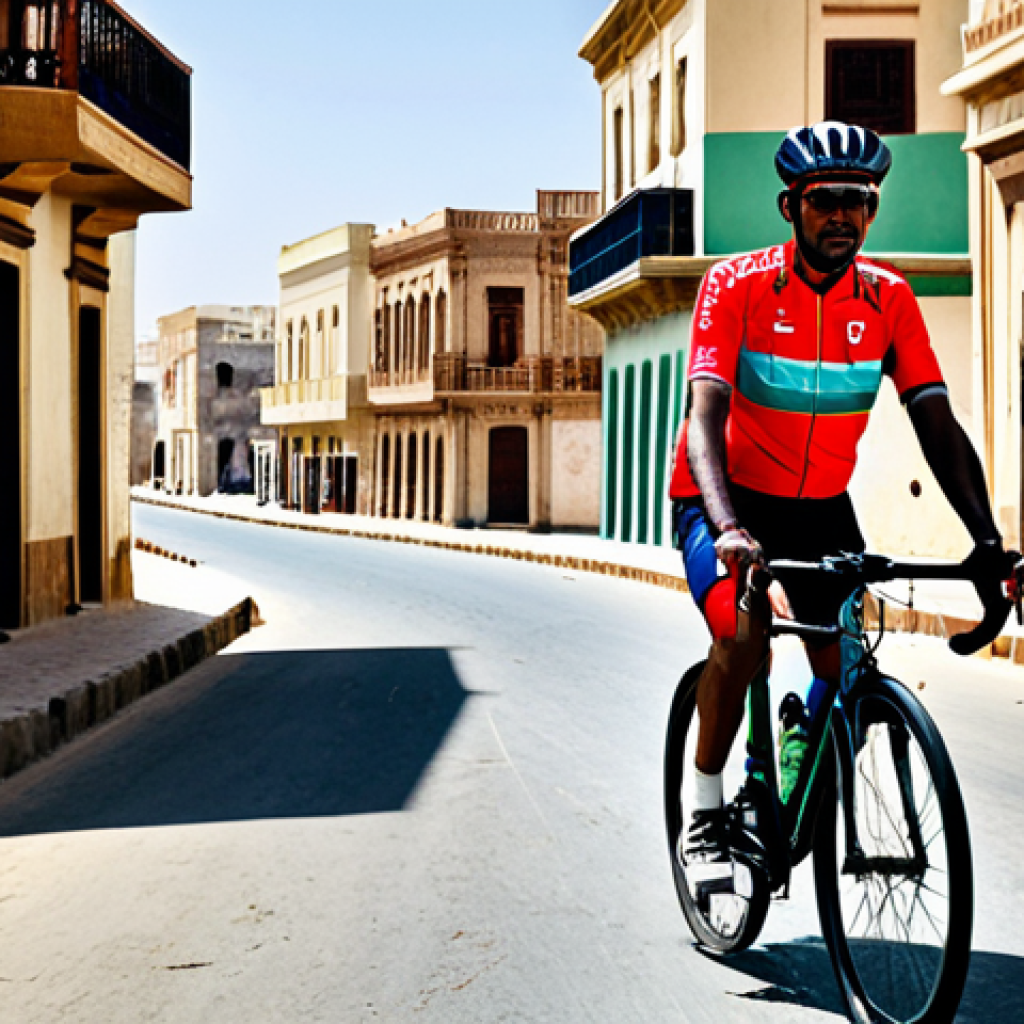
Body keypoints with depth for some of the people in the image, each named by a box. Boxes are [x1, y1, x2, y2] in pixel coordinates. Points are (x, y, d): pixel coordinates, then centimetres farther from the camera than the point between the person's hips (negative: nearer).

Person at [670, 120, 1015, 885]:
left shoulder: (888, 298, -8)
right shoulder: (736, 286, -19)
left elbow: (937, 422, -14)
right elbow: (706, 415, -30)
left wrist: (986, 537, -28)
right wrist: (729, 530, -46)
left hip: (821, 507, 4)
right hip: (724, 502, -4)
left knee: (849, 678, -6)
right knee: (744, 636, -29)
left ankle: (770, 795, 22)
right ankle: (707, 810, -7)